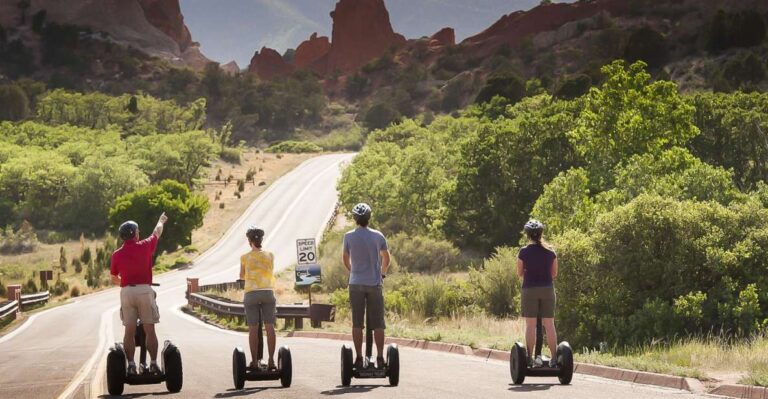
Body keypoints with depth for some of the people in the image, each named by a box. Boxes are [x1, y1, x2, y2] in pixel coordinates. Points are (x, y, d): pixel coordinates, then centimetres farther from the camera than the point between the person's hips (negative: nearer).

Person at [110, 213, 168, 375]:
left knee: (130, 331, 3)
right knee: (149, 330, 2)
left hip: (126, 292, 2)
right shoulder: (145, 247, 1)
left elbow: (114, 279, 13)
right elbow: (157, 232, 21)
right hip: (144, 290, -2)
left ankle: (131, 364, 0)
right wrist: (161, 221, 42)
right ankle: (153, 363, 2)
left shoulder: (117, 254, 5)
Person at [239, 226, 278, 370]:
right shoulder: (270, 255, 7)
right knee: (269, 327, 0)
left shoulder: (245, 257, 3)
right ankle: (271, 360, -4)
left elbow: (242, 276, 17)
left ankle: (255, 361, -1)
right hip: (268, 292, 1)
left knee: (253, 329, 0)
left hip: (251, 293, -1)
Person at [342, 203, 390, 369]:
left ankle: (359, 358, 3)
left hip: (356, 284, 0)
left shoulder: (349, 237, -3)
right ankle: (380, 358, 0)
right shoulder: (378, 236, -1)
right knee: (378, 324, 3)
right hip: (375, 283, 0)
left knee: (357, 323, 4)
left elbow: (345, 259, 9)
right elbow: (386, 259, 10)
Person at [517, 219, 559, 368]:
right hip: (547, 289, 2)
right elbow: (554, 273, 7)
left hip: (529, 289, -2)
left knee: (530, 325, 1)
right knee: (549, 324, 5)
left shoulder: (524, 252, -6)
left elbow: (520, 273, 3)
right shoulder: (550, 251, 1)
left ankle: (530, 357, 0)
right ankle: (554, 358, 3)